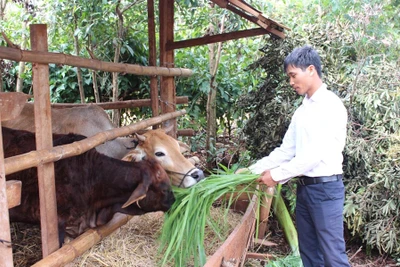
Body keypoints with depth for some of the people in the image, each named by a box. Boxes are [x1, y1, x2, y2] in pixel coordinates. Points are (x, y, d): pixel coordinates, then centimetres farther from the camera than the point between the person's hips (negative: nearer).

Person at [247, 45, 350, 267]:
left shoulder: (331, 105, -12)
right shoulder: (302, 110, 12)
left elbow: (317, 153, -19)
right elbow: (286, 150, 13)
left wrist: (277, 175, -14)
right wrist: (253, 170, 6)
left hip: (325, 188, -8)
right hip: (304, 188, 8)